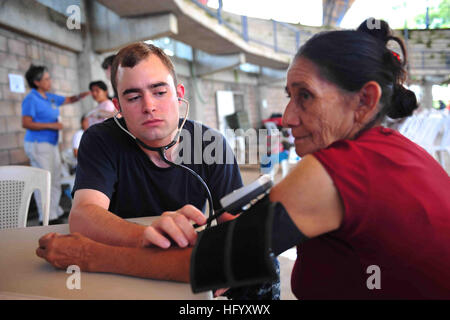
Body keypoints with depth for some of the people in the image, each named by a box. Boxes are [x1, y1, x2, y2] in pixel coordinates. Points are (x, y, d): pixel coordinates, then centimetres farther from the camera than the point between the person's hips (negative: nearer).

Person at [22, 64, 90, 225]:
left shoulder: (50, 97, 13)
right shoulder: (31, 99, -11)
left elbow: (69, 100, 24)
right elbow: (26, 123, -16)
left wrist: (82, 95, 4)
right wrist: (51, 125, -17)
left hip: (52, 144, 9)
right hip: (38, 144, -9)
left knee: (55, 181, 13)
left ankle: (55, 213, 25)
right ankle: (48, 219, 1)